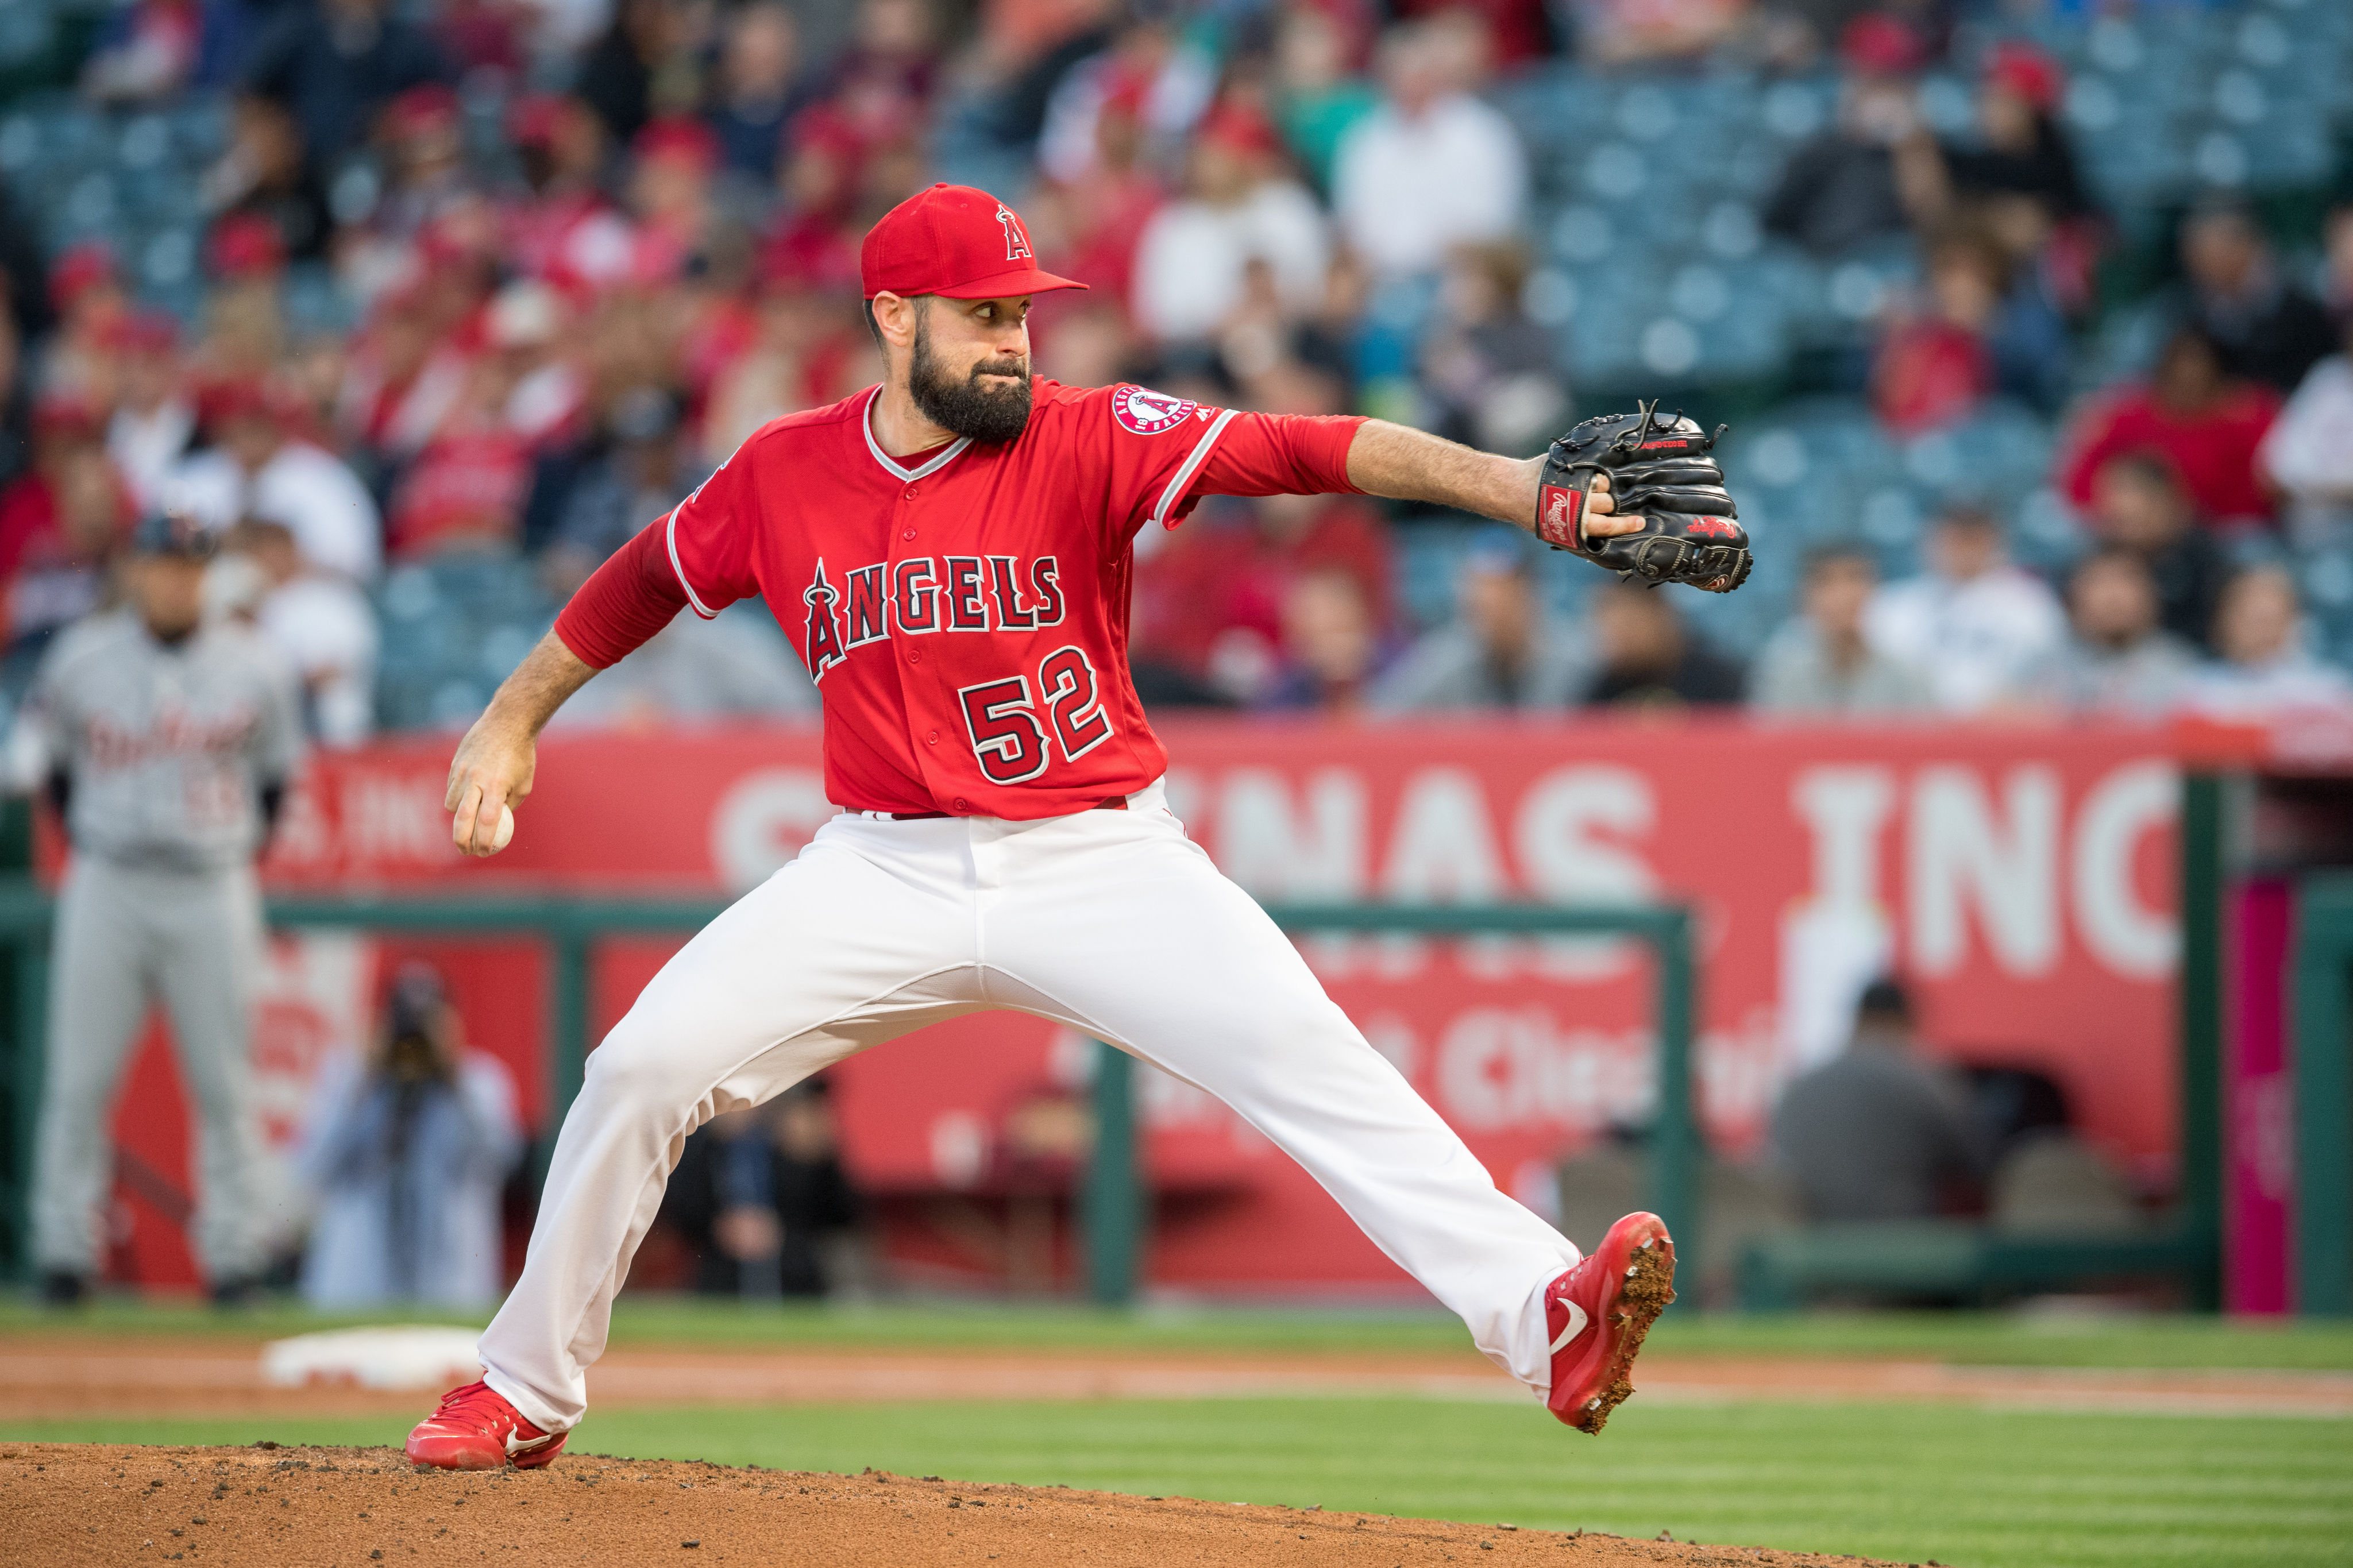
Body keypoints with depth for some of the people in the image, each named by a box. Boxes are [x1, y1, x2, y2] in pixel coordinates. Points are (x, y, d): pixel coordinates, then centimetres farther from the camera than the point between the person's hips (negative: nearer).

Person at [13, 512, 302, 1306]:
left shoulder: (251, 668, 1)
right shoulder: (81, 660, 0)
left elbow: (278, 766, 13)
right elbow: (37, 757, 11)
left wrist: (249, 848, 5)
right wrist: (83, 839, 6)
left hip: (212, 892, 0)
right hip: (108, 885, 0)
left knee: (222, 1084, 2)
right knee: (79, 1079, -2)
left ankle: (232, 1255, 8)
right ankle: (64, 1252, 4)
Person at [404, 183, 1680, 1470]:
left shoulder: (1090, 443, -10)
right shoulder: (783, 477, -1)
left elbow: (1296, 448, -24)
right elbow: (649, 577, 18)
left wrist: (1517, 487, -36)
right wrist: (512, 720, 21)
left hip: (1098, 864, -2)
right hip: (884, 871, 2)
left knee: (1312, 1061, -22)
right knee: (642, 1070, -6)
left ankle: (1539, 1313, -32)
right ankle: (524, 1391, 12)